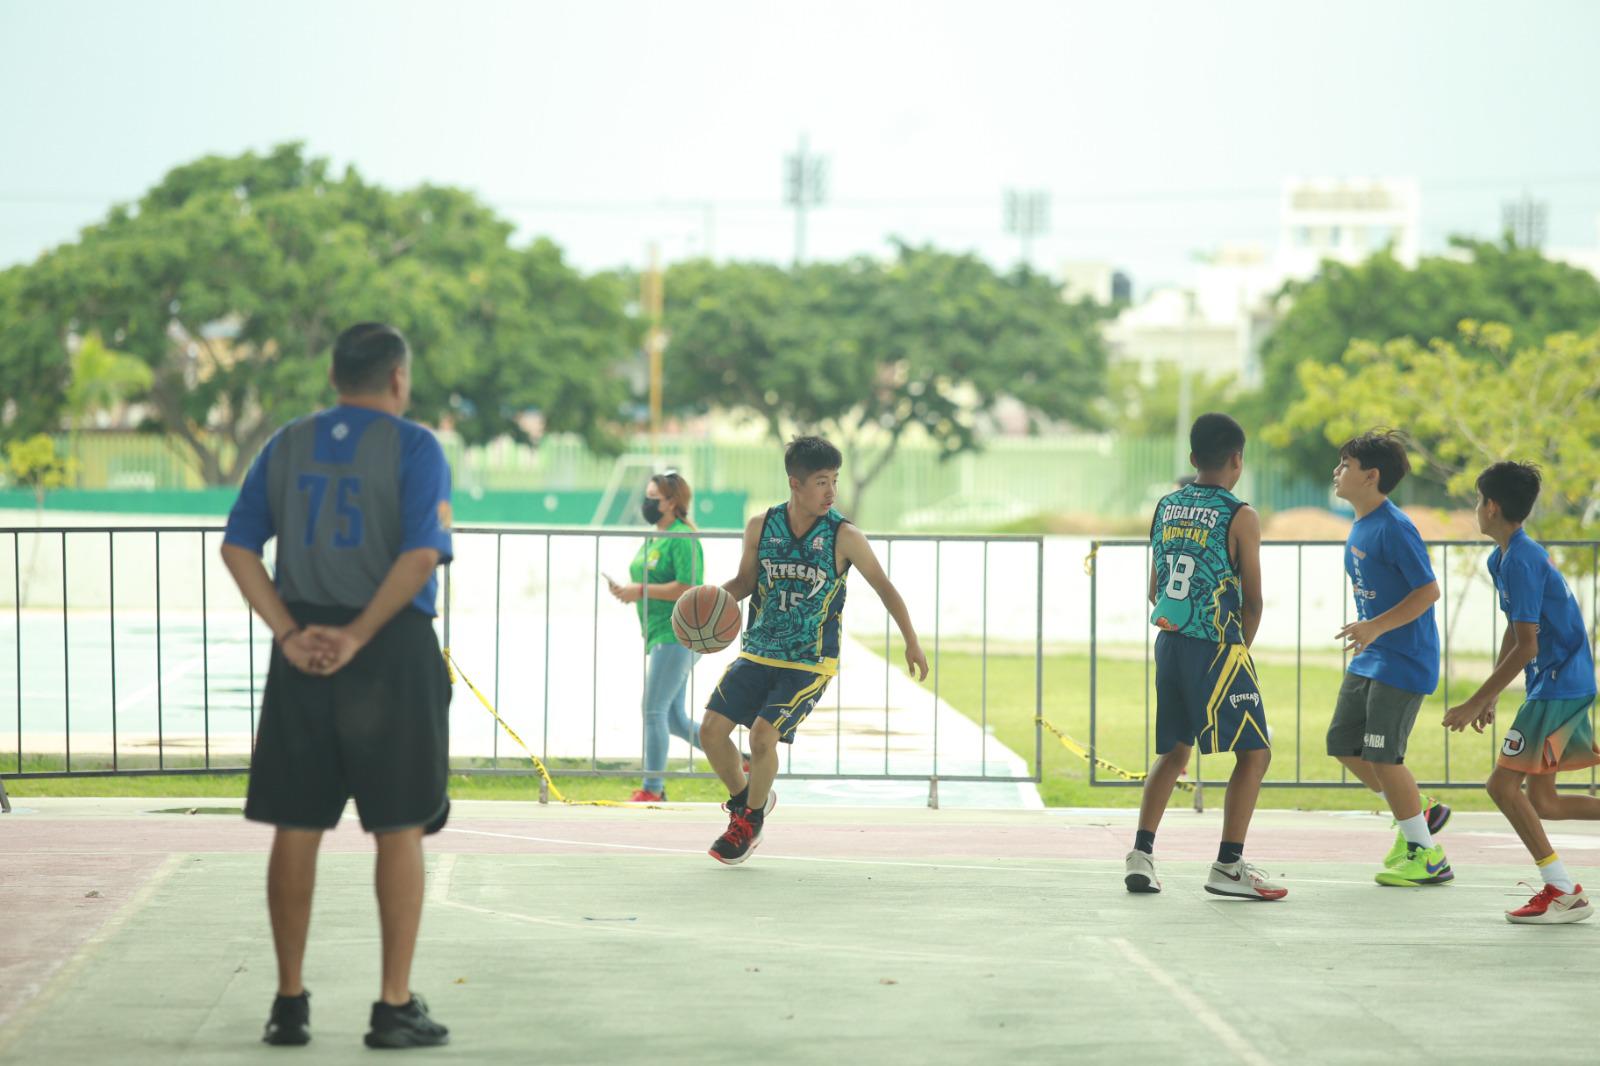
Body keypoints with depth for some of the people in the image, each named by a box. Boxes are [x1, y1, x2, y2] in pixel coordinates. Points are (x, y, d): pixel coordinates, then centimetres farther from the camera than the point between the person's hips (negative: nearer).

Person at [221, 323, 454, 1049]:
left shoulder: (287, 445, 10)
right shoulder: (414, 448, -4)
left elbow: (238, 546, 2)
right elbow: (422, 553, -17)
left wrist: (290, 634, -5)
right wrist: (357, 637, -14)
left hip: (303, 655, 4)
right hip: (392, 655, -4)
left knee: (297, 827, 9)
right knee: (399, 830, 4)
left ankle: (289, 1003, 14)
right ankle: (395, 1008, 5)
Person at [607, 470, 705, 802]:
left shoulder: (682, 539, -13)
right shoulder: (654, 539, 17)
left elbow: (687, 588, -22)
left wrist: (641, 590, -19)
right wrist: (627, 591, 6)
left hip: (676, 636, -10)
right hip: (660, 637, 10)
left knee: (654, 711, -9)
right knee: (675, 721, 11)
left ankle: (652, 789, -4)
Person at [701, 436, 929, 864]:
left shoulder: (844, 536, -12)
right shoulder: (761, 526, -3)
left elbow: (884, 587, -1)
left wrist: (912, 643, 0)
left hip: (810, 663, -4)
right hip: (757, 652, 4)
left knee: (763, 735, -18)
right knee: (712, 729, -5)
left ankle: (751, 818, 9)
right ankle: (742, 797, 24)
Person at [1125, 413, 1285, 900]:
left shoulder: (1165, 507, 9)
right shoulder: (1240, 517, -8)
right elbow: (1252, 601, -4)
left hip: (1168, 641, 6)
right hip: (1217, 647, -6)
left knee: (1173, 751, 19)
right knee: (1254, 752, 2)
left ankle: (1141, 853, 10)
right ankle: (1228, 866, -4)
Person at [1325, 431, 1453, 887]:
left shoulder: (1394, 528, -18)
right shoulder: (1359, 527, 10)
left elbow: (1429, 591, -21)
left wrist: (1376, 627, -27)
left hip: (1403, 658, -10)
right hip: (1369, 659, 10)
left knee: (1381, 755, -9)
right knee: (1343, 743, 9)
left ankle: (1426, 856, 3)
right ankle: (1419, 812, 24)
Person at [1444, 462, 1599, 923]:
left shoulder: (1521, 561, -19)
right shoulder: (1502, 558, 13)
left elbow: (1526, 647, -22)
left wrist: (1475, 703, -19)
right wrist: (1489, 696, 24)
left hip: (1559, 685, -10)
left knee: (1503, 783, -11)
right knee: (1542, 800, 11)